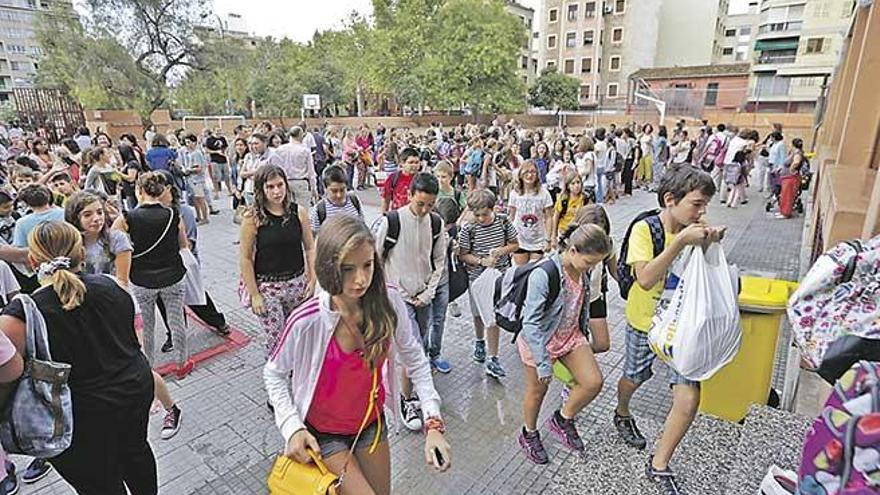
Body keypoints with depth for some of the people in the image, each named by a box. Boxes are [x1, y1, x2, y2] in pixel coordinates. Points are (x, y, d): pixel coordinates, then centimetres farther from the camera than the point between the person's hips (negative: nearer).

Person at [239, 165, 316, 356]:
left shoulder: (299, 212, -2)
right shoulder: (252, 218, -10)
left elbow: (310, 247, 5)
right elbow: (245, 258, -7)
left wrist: (312, 279, 0)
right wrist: (254, 294, -8)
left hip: (297, 283, 3)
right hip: (267, 286, -2)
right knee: (277, 339, 0)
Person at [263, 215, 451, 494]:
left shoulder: (389, 302, -21)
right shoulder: (306, 322, -28)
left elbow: (414, 359, -8)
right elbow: (274, 373, -8)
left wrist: (433, 422, -14)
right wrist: (291, 426, -18)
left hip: (372, 423, 3)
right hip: (324, 433, -3)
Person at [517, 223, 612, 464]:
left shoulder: (584, 271, -9)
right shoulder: (543, 275, -31)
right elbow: (531, 323, -27)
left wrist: (582, 335, 17)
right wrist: (543, 363, -25)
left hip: (571, 335, 6)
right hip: (539, 340, -6)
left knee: (593, 382, -3)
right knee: (537, 390, 12)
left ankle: (563, 420, 24)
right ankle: (529, 434, 40)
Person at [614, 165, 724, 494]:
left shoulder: (694, 230, -8)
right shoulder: (644, 229, -21)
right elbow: (646, 279, -33)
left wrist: (710, 245, -18)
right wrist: (681, 241, -37)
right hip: (645, 322, -3)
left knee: (689, 399, -4)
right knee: (634, 378, 20)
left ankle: (659, 466, 17)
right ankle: (622, 414, 57)